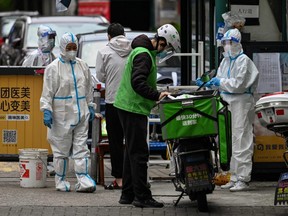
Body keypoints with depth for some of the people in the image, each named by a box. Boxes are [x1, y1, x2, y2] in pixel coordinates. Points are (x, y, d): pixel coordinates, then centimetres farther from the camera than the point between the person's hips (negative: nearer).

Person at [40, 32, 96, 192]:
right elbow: (48, 91, -6)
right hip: (62, 115, -4)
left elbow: (89, 89, 20)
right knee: (62, 149, 3)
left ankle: (83, 179, -4)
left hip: (81, 114, 4)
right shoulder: (53, 68, -4)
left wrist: (91, 107, 16)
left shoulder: (83, 66, 11)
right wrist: (47, 111, -12)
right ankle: (61, 180, 12)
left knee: (81, 148, -1)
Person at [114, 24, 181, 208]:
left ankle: (128, 194, 19)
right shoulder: (143, 55, -16)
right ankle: (142, 196, -10)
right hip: (134, 108, -11)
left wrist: (156, 95, 14)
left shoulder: (145, 52, 18)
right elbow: (138, 83, -26)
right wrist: (157, 96, -25)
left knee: (132, 151, 14)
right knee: (139, 153, -10)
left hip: (128, 107, 11)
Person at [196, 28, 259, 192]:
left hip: (242, 102, -9)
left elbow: (239, 83, -15)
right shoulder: (226, 61, 18)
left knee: (241, 140, -10)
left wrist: (220, 82, -11)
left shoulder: (243, 60, -8)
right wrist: (206, 83, 5)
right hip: (230, 102, 9)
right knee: (233, 141, 10)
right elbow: (220, 81, 20)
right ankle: (235, 178, 15)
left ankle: (243, 179, -11)